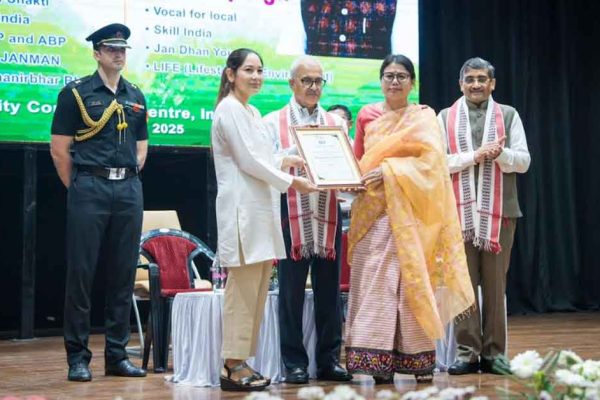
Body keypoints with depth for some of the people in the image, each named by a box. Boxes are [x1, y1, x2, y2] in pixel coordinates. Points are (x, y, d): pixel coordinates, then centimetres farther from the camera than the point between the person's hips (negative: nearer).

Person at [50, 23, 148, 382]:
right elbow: (60, 149, -1)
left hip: (129, 189, 5)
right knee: (82, 272, -3)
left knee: (124, 273, 6)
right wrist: (78, 188, 0)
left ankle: (117, 355, 13)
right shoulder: (76, 93, 1)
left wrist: (128, 182, 11)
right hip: (90, 188, -5)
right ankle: (78, 356, 3)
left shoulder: (136, 97, 15)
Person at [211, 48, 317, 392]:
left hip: (262, 210, 9)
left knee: (257, 291, 8)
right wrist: (290, 182, -8)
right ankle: (234, 367, -4)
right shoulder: (229, 109, -8)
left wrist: (287, 161, 11)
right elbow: (247, 160, -13)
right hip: (243, 210, -9)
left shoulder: (252, 112, 21)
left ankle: (241, 362, 12)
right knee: (243, 291, -8)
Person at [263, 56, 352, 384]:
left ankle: (329, 360, 11)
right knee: (291, 290, 0)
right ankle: (294, 362, 7)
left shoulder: (336, 123, 16)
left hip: (328, 213, 3)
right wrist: (295, 154, -15)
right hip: (291, 214, -3)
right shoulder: (274, 122, 7)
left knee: (328, 290, 5)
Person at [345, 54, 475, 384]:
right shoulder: (367, 116, 13)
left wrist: (389, 171, -16)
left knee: (412, 277, -5)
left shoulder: (424, 117, 3)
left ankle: (420, 359, 1)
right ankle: (378, 360, -3)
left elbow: (432, 160, -9)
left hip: (409, 211, -3)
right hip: (373, 211, 3)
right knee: (374, 279, -4)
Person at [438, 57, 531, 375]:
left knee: (495, 285, 3)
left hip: (499, 211, 0)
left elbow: (523, 161, 4)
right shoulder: (446, 117, 9)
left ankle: (494, 353, 9)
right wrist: (474, 156, -13)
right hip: (459, 212, 0)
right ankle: (467, 353, 4)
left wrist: (500, 153, -15)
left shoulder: (508, 115, 10)